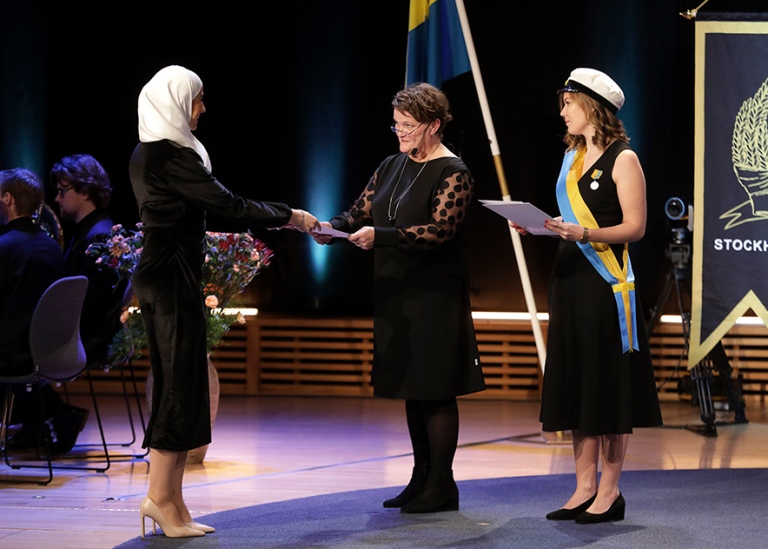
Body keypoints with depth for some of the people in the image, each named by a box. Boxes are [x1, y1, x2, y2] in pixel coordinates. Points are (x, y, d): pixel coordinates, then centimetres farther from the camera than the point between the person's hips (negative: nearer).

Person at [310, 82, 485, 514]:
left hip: (435, 295, -7)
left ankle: (441, 487, 1)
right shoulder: (392, 167, 14)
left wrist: (380, 236, -30)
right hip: (396, 294, 7)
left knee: (435, 389, -5)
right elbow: (361, 211, 12)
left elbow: (440, 230, -21)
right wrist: (333, 227, -10)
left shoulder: (453, 173, -9)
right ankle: (422, 479, 19)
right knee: (412, 387, 11)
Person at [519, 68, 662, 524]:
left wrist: (584, 234, -24)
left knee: (609, 385, -3)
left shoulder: (623, 159, -7)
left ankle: (610, 491, 2)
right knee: (574, 381, 8)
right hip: (571, 278, 8)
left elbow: (635, 227, -12)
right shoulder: (573, 157, 14)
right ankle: (585, 487, 13)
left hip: (607, 282, -8)